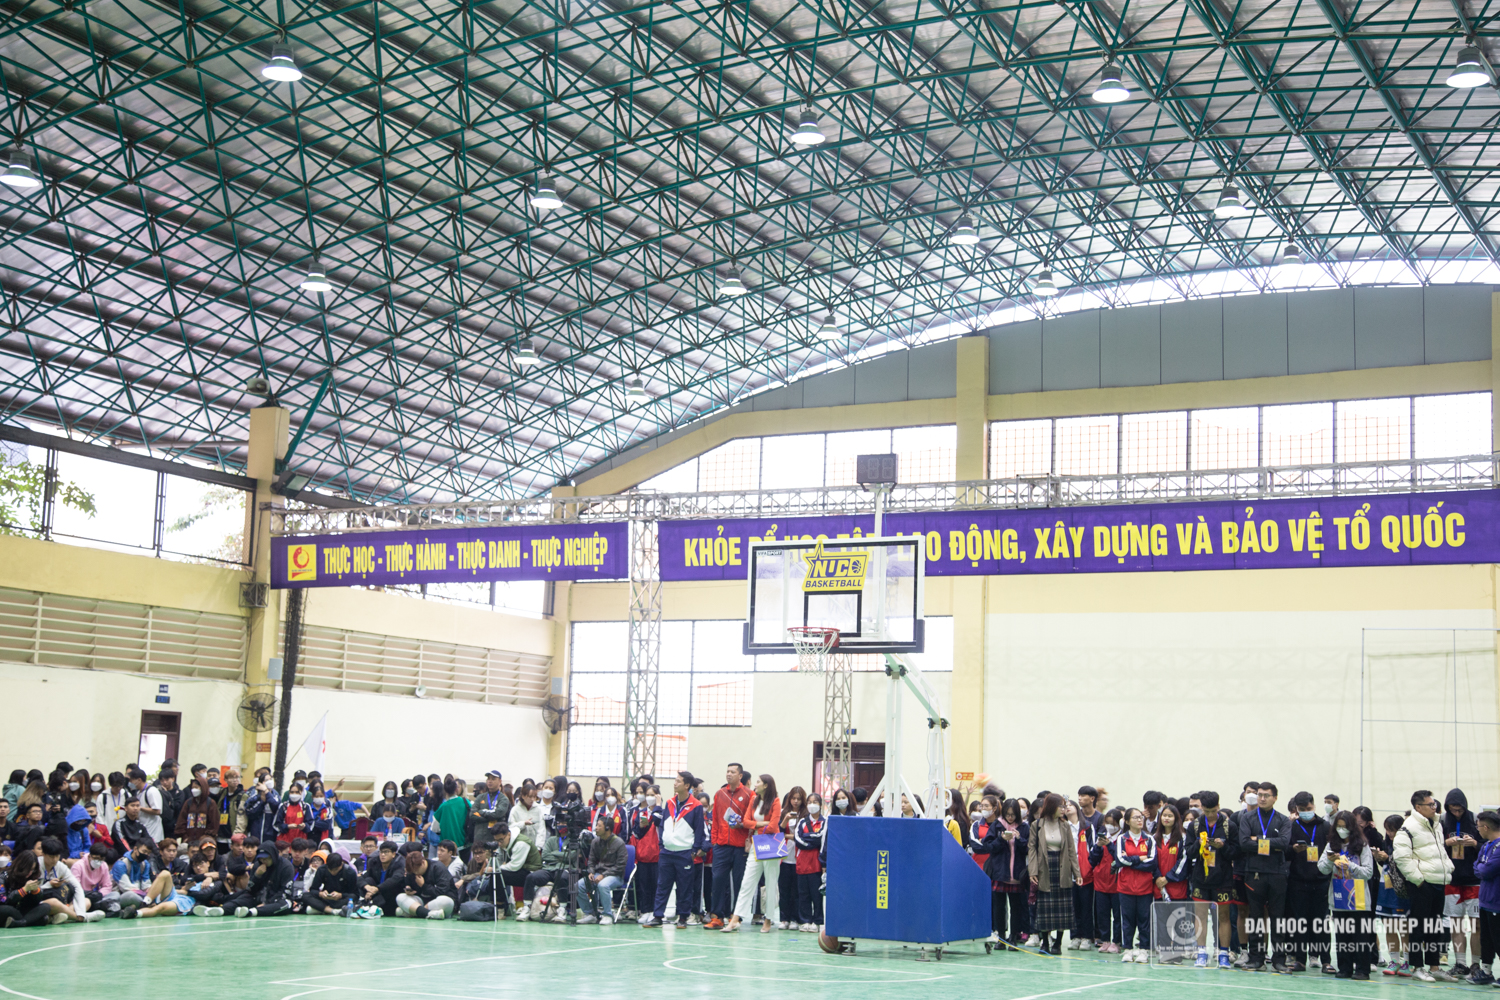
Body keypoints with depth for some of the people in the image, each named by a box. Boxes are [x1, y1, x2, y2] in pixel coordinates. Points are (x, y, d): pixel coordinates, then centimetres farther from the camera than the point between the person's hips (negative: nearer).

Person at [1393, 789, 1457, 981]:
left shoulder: (1437, 824, 15)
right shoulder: (1409, 827, -12)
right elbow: (1401, 857, -17)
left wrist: (1448, 868, 12)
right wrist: (1417, 878, -17)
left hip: (1439, 882, 8)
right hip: (1421, 885, -8)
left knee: (1436, 927, 12)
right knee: (1418, 927, -2)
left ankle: (1434, 966, 19)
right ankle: (1417, 967, 4)